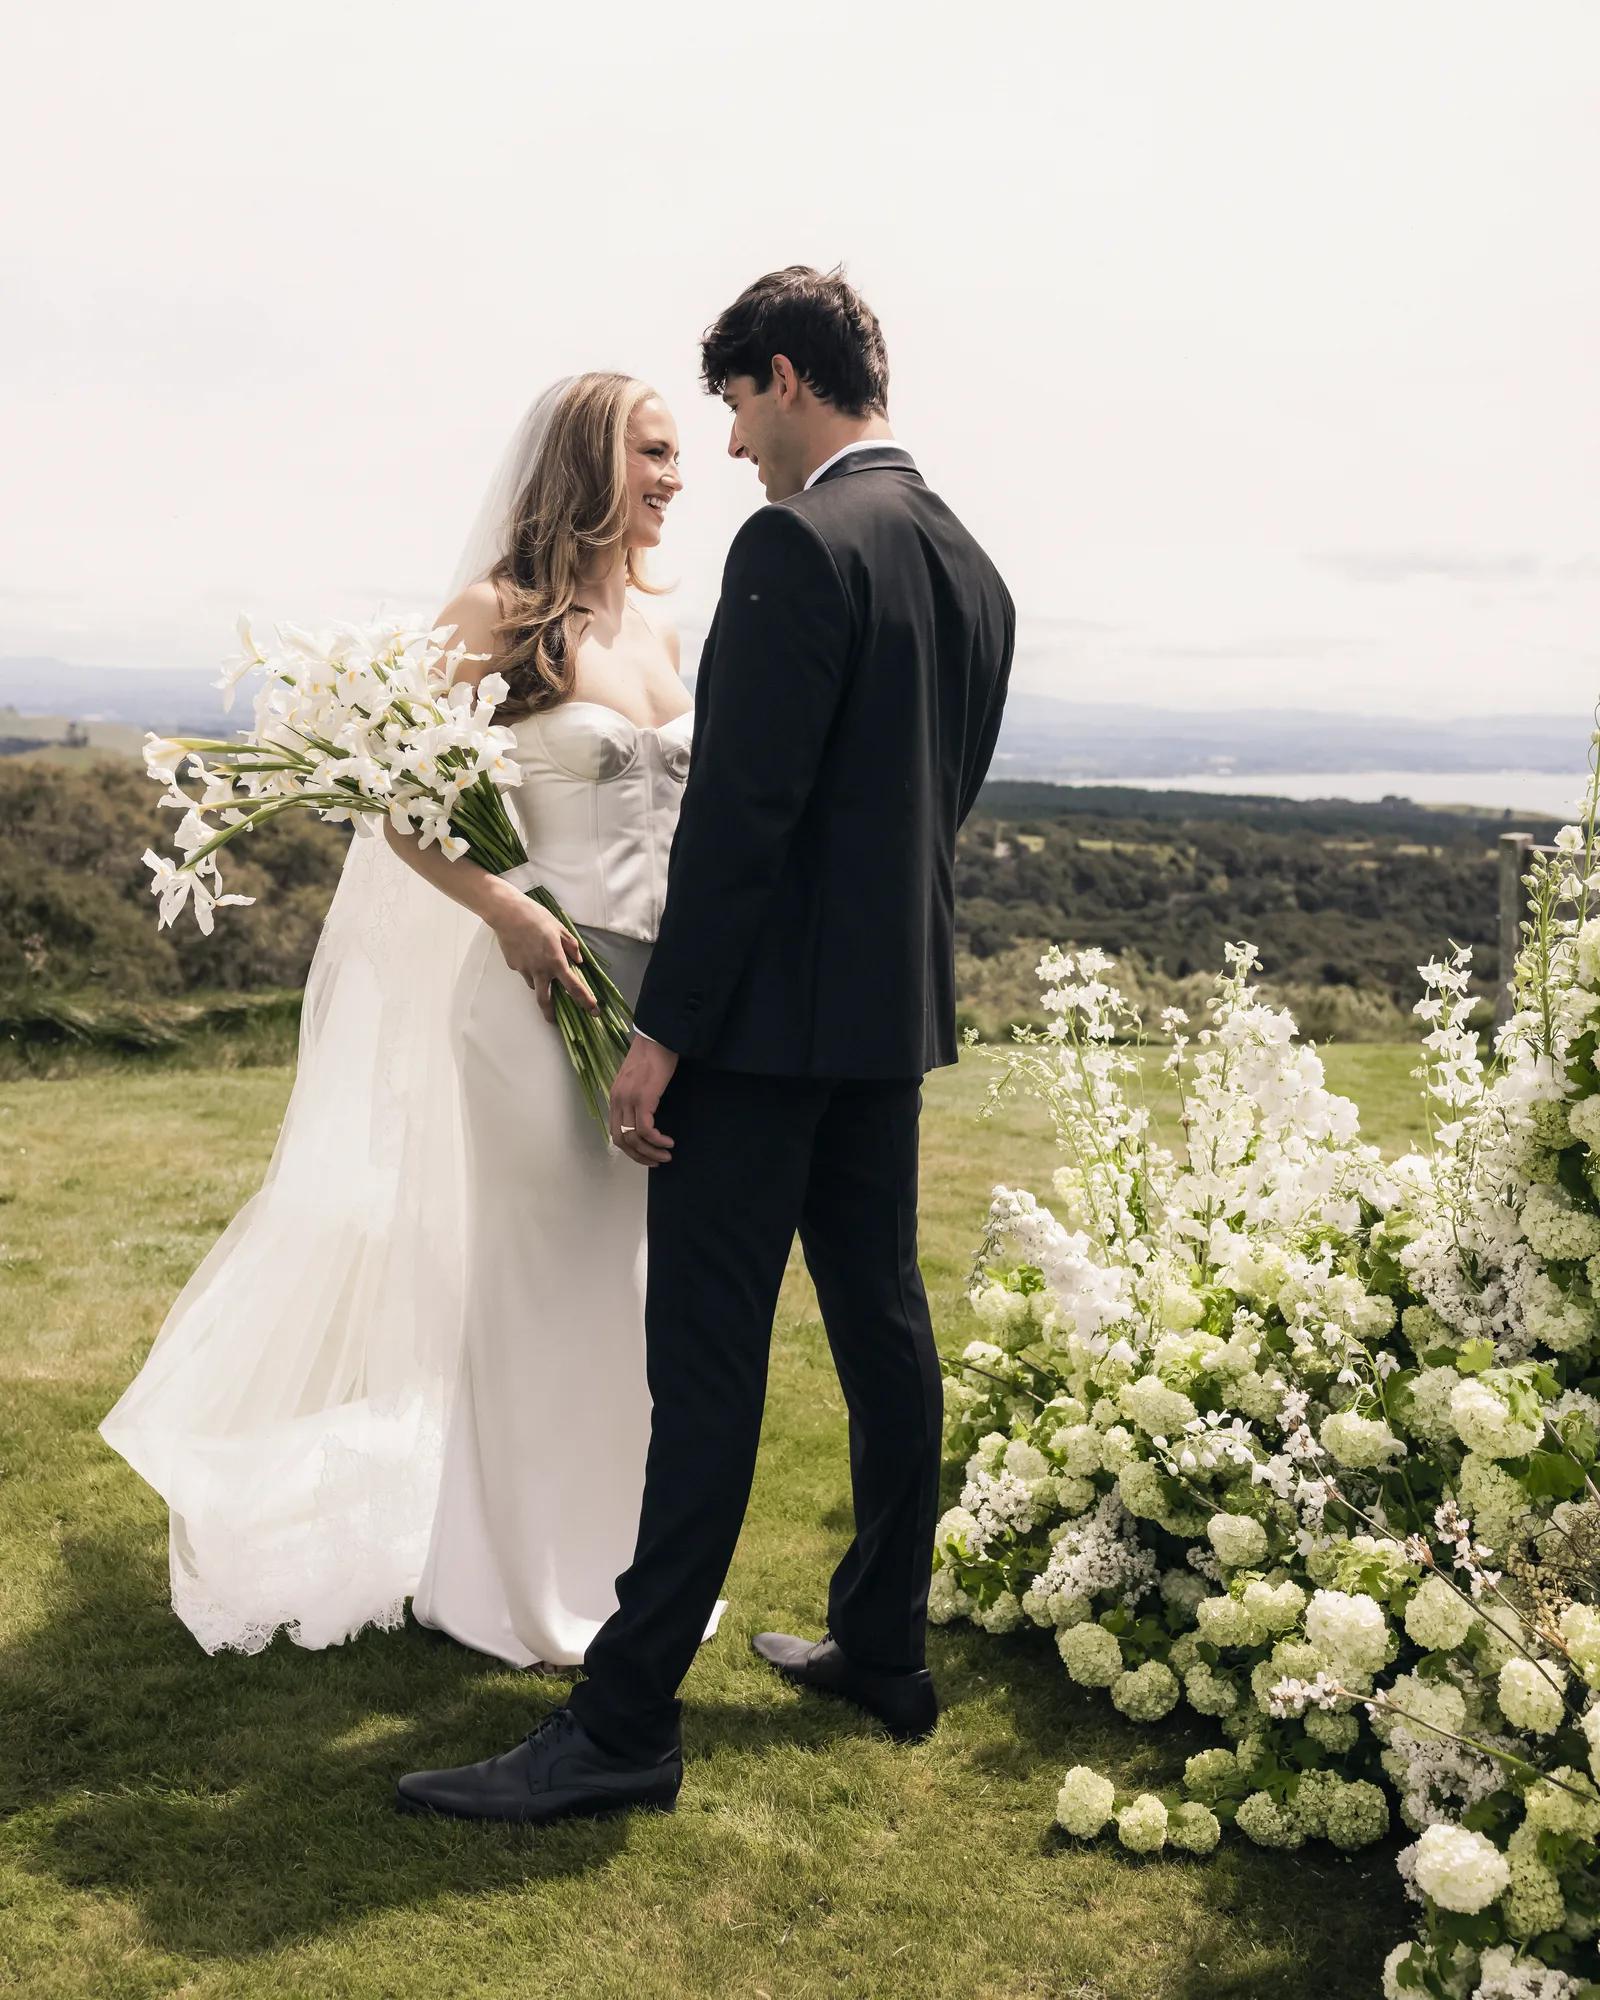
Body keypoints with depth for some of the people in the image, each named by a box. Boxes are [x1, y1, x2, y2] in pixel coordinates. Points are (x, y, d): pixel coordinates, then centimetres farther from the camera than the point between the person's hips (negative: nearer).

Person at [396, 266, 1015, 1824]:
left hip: (773, 1015, -9)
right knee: (882, 1331, 15)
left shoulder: (797, 544, -15)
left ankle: (626, 1724, 4)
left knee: (707, 1363, -5)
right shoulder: (972, 567, 13)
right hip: (899, 1007, 9)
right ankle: (885, 1650, 29)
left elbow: (740, 810, -20)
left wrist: (664, 1032, -17)